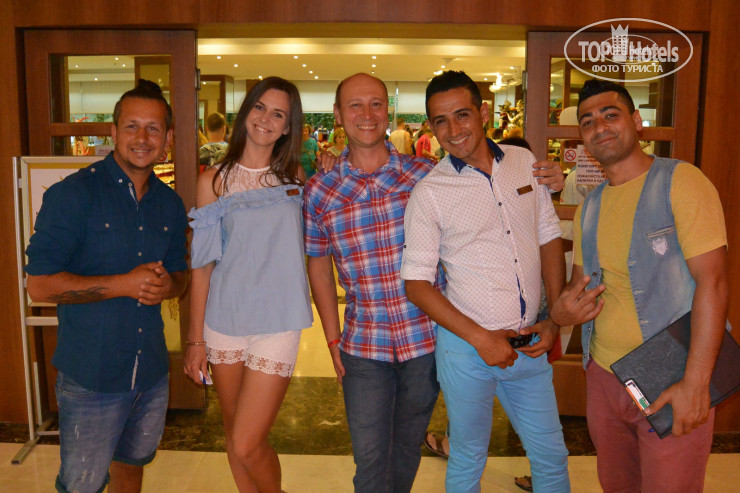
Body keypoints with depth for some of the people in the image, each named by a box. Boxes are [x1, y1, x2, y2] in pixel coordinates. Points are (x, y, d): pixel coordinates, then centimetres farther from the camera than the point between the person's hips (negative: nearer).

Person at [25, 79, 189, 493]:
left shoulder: (170, 204, 5)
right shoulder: (73, 194, -13)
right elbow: (40, 285, -16)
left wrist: (166, 285, -9)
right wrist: (125, 284, -23)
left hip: (152, 373, 5)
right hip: (90, 377, -5)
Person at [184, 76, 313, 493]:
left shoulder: (296, 178, 5)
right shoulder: (216, 181, 2)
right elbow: (203, 263, 2)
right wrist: (196, 338, 1)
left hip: (277, 324, -1)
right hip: (223, 321, 1)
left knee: (248, 446, -4)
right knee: (235, 434, 16)